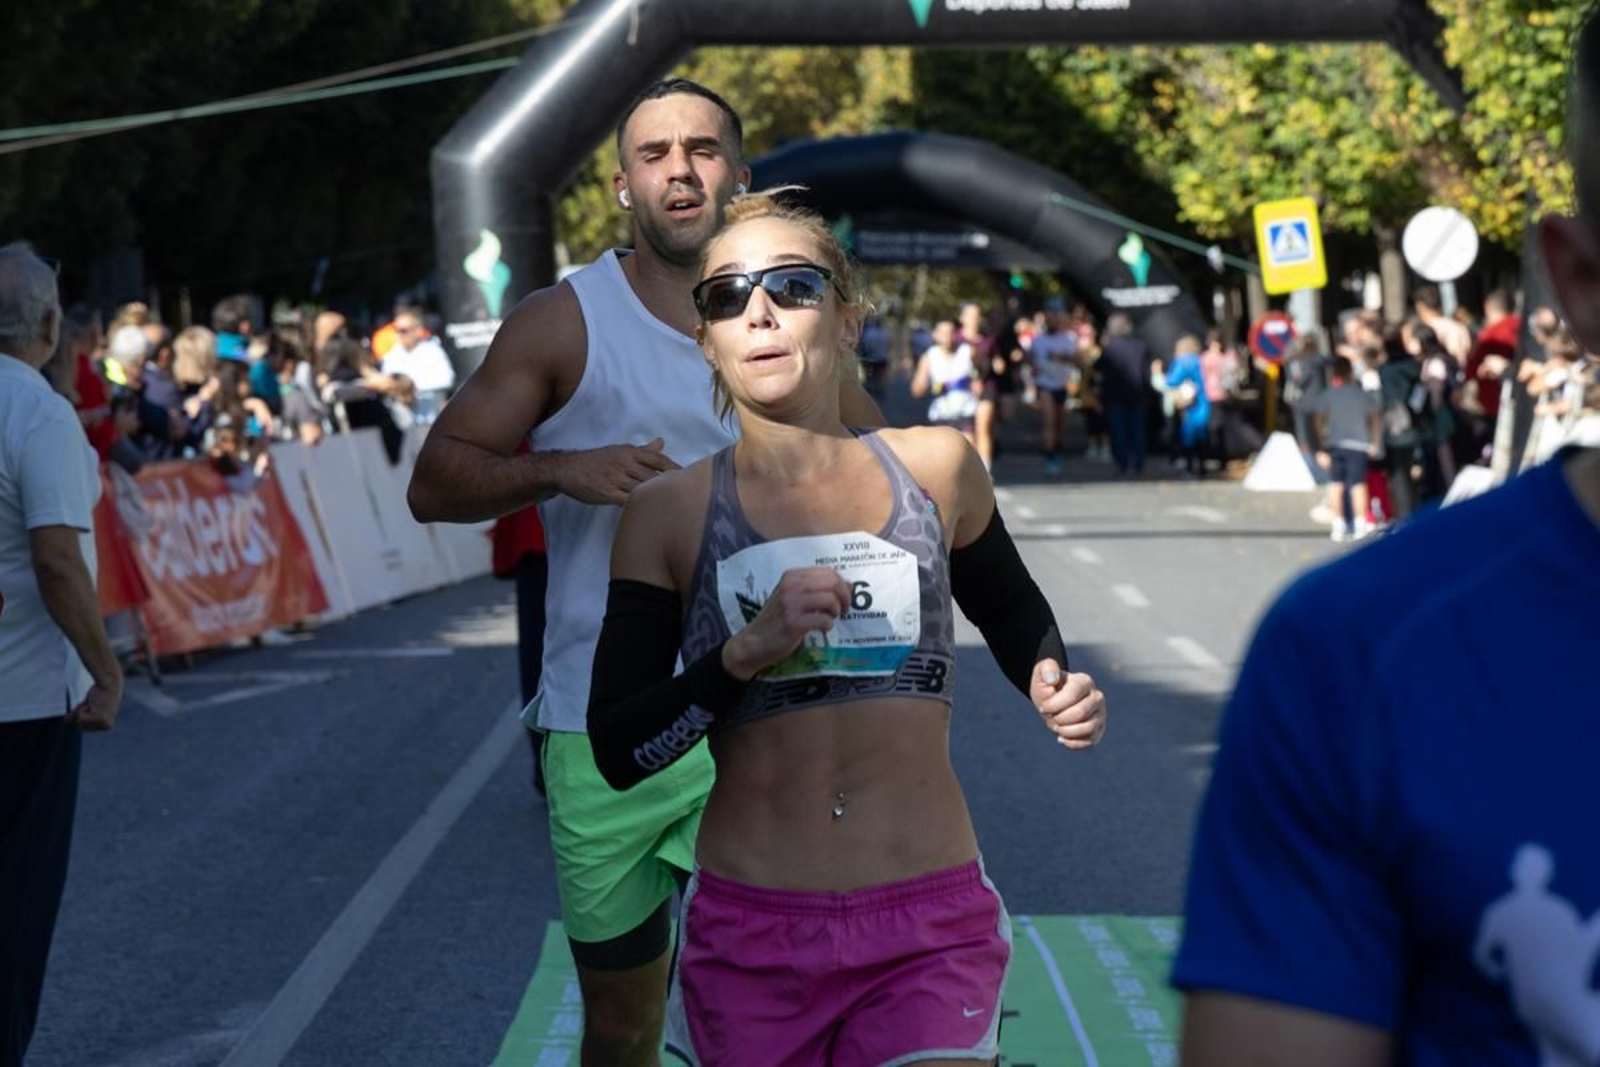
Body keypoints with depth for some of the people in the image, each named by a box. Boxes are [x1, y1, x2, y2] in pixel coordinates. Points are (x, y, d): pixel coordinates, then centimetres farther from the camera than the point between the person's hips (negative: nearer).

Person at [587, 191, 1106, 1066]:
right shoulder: (669, 512, -1)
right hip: (749, 933, 0)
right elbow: (617, 752, -6)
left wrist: (1049, 684, 5)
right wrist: (747, 652, -18)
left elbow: (1008, 607, 25)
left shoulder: (935, 469, 4)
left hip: (932, 928, 0)